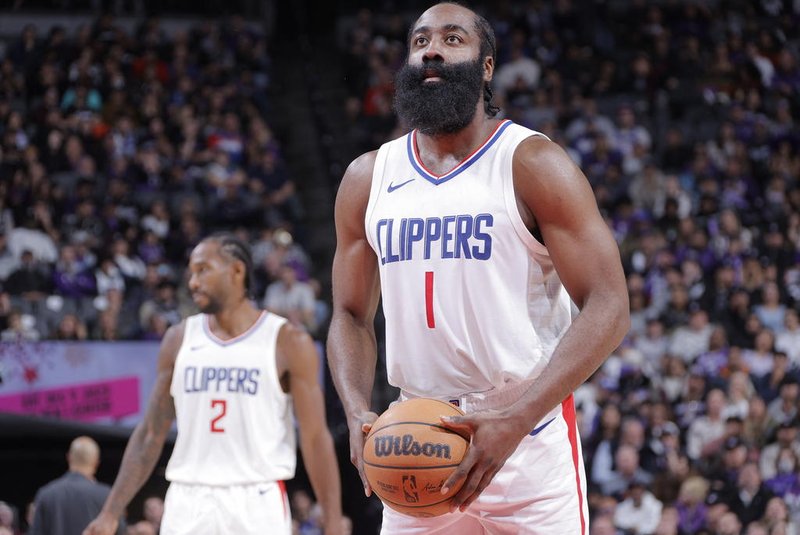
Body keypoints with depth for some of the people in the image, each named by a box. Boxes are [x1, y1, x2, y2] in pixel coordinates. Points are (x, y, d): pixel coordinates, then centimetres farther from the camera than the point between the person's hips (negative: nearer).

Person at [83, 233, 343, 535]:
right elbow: (151, 434, 12)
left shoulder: (287, 343, -1)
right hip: (189, 505, 3)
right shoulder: (179, 340, 10)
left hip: (257, 503, -3)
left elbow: (315, 438, -3)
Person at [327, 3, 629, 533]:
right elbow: (352, 316, 16)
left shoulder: (533, 165, -6)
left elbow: (607, 308, -12)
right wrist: (358, 414, -5)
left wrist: (516, 419, -23)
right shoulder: (367, 179, 9)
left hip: (530, 439, -4)